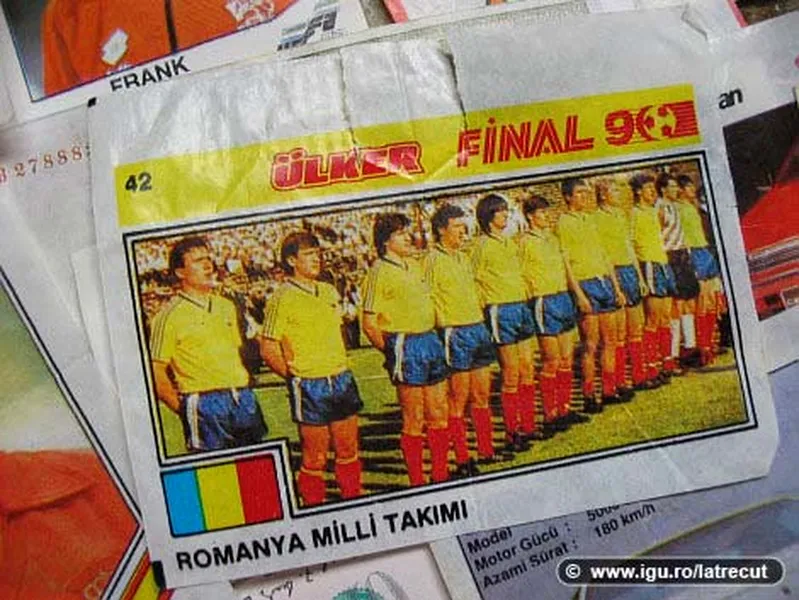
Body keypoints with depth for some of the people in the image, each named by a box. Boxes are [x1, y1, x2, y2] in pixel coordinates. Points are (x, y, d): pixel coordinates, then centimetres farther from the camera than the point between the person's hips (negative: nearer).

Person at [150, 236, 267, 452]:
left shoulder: (226, 306, 16)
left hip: (243, 400, 6)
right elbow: (156, 372, -6)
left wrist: (243, 389, 13)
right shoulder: (170, 315, -4)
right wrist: (184, 408, -8)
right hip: (205, 404, -6)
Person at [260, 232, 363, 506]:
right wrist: (295, 376, -4)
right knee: (315, 458, 2)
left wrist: (340, 369, 14)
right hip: (309, 387, -6)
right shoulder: (282, 299, -10)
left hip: (342, 379, 6)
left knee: (348, 450, 13)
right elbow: (268, 349, -9)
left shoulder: (329, 291, 10)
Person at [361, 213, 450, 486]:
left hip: (431, 339, 8)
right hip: (406, 346, -8)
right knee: (414, 420, 0)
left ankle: (441, 475, 23)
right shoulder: (379, 271, -10)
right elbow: (369, 322, -12)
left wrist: (434, 339, 17)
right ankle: (417, 481, 11)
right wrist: (391, 351, -5)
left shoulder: (414, 265, 14)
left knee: (439, 414, 12)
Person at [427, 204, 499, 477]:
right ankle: (462, 460, 6)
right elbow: (431, 300, -13)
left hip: (478, 328, 8)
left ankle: (486, 451, 22)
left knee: (482, 395, 12)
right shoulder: (433, 260, -9)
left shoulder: (463, 257, 16)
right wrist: (445, 330, -17)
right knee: (459, 399, -1)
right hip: (455, 333, -8)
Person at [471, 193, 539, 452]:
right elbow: (474, 282, -9)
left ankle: (527, 426, 20)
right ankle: (512, 433, 6)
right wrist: (486, 310, -10)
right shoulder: (482, 245, -10)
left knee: (528, 369, 10)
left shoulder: (510, 242, 15)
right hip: (501, 311, -8)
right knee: (511, 375, -3)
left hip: (521, 307, 8)